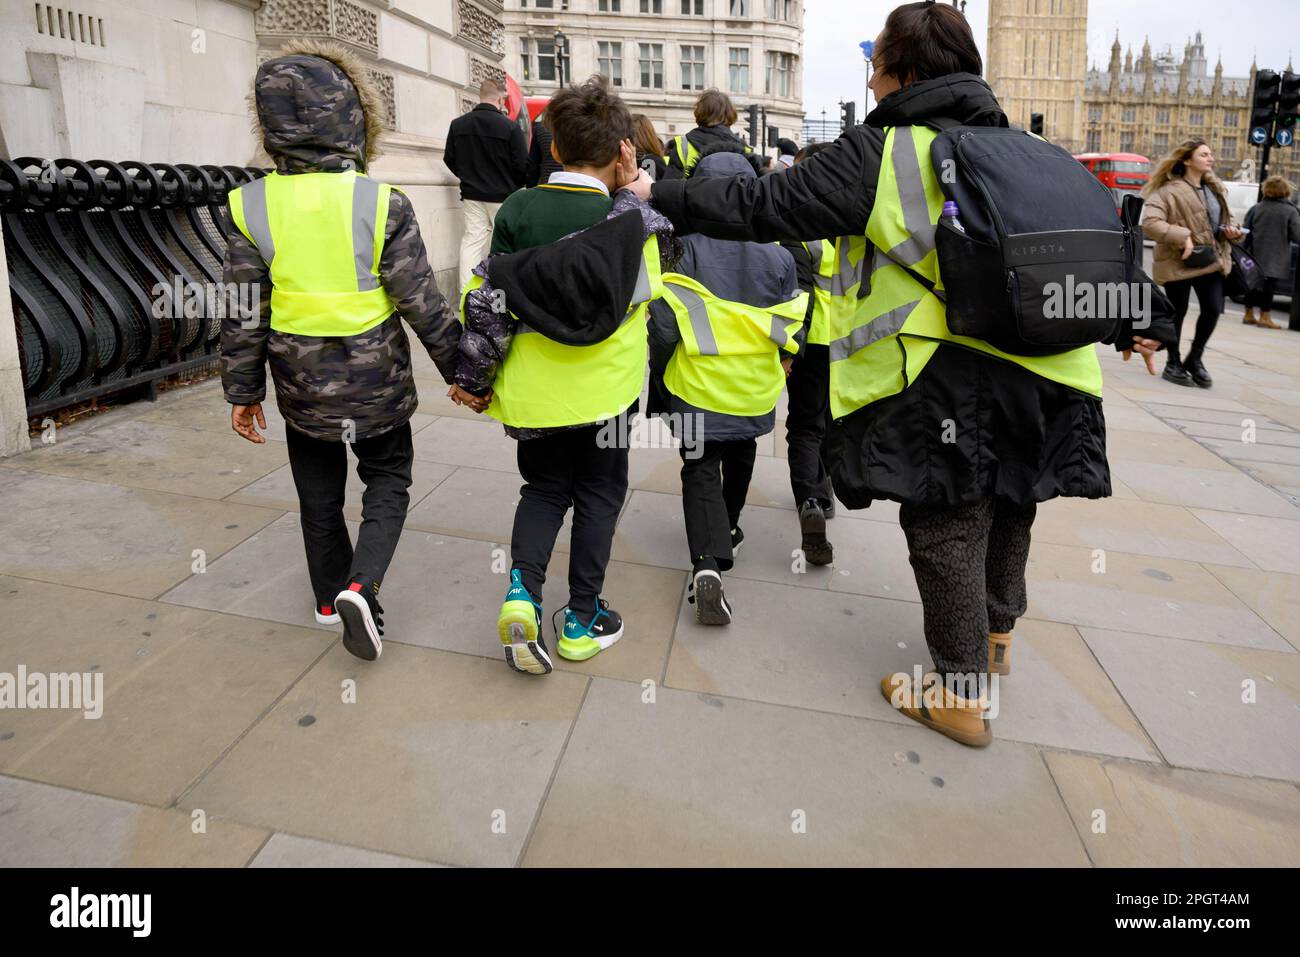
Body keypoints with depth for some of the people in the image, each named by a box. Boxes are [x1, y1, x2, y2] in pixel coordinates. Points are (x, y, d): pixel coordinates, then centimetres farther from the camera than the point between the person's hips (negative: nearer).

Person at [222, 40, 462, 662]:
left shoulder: (253, 207, -6)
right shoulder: (382, 204, -15)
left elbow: (242, 313, -2)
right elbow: (422, 304, -12)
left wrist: (242, 389, 9)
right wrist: (461, 370, 0)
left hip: (304, 390, 3)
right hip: (377, 384, -2)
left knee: (318, 495, 20)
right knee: (388, 481, 16)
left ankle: (331, 596, 35)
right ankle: (361, 586, -4)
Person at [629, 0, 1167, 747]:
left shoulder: (881, 154, -7)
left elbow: (762, 205, -8)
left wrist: (663, 197, 5)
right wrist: (1129, 323, 35)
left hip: (950, 383, -7)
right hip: (1039, 372, 8)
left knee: (946, 534, 5)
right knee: (1006, 505, 25)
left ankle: (962, 697, 19)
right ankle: (996, 634, 48)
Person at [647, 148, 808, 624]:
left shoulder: (690, 251, -14)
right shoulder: (777, 255, -4)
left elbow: (664, 325, -14)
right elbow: (792, 323, 2)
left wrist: (660, 374, 2)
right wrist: (782, 362, 21)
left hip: (699, 388, -3)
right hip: (756, 389, 4)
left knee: (701, 472, 4)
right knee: (739, 459, 27)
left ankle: (708, 562, -14)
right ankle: (728, 530, 46)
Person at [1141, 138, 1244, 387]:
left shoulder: (1215, 188, 15)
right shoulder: (1170, 191, -11)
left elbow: (1226, 217, 28)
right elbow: (1149, 223, -22)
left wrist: (1232, 230, 6)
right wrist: (1182, 237, -27)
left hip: (1211, 260, 6)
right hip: (1179, 262, -6)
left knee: (1213, 309, -2)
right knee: (1178, 313, 4)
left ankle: (1195, 358, 18)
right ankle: (1173, 363, 19)